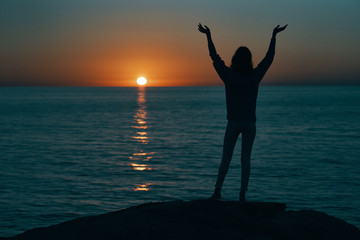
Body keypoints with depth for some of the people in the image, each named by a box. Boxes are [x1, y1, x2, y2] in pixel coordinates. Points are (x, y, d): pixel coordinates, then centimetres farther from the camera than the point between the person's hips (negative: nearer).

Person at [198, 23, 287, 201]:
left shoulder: (229, 76, -7)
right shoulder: (255, 76, -3)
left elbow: (214, 57, 0)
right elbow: (269, 57, 6)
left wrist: (208, 36, 7)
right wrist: (274, 36, 14)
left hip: (233, 123, -1)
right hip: (250, 123, 1)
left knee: (226, 159, 4)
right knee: (246, 159, 3)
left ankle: (217, 191, -3)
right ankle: (242, 194, 1)